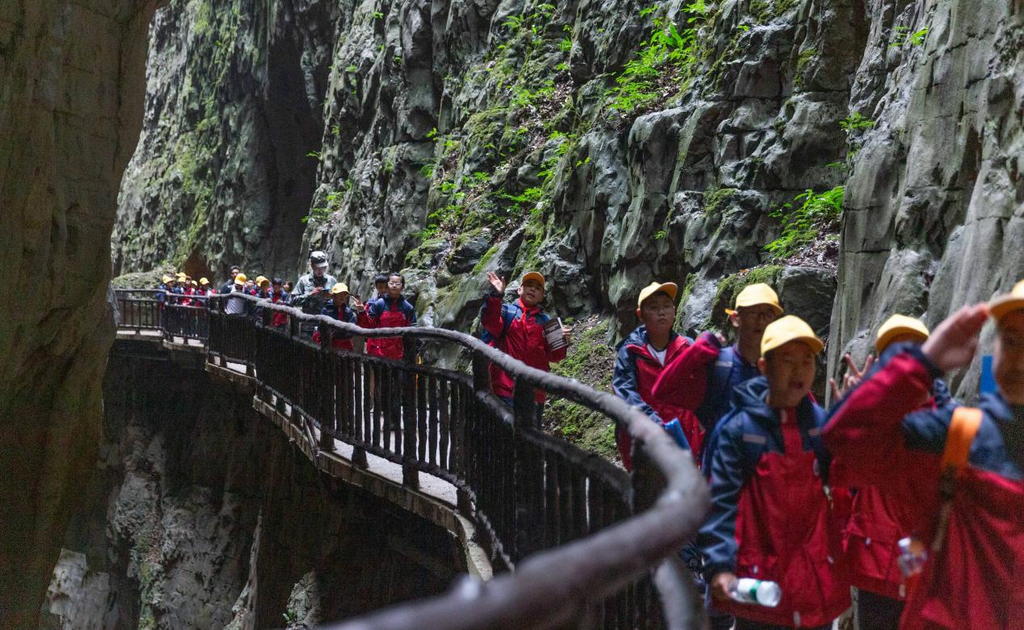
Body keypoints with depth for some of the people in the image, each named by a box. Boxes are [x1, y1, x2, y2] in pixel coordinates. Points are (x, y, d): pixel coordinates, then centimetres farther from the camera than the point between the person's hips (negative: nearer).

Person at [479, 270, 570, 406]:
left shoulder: (545, 321, 17)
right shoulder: (506, 310, 9)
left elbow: (553, 356, 12)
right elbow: (490, 324, -13)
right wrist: (496, 296, -25)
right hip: (505, 389, -4)